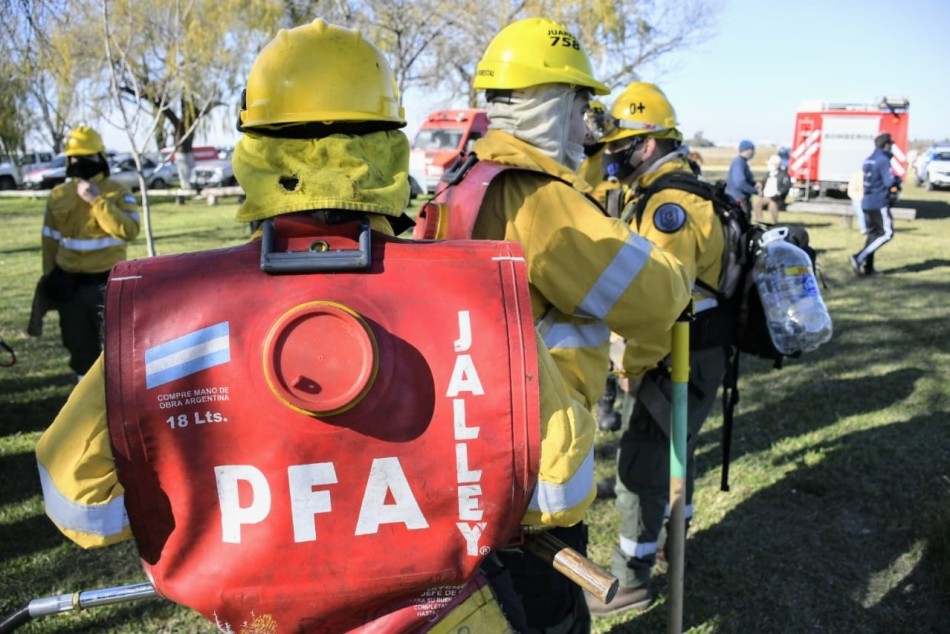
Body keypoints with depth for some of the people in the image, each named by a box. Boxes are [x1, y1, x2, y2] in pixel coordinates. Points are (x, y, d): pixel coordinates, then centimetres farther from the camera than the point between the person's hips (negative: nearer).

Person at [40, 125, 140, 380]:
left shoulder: (118, 192, -5)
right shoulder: (57, 196, 5)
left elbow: (129, 231, -21)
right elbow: (50, 240, 11)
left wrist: (97, 201, -22)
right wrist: (49, 278, 7)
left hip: (108, 282, -4)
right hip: (69, 284, 4)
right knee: (79, 345, 12)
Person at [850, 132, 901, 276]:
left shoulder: (868, 160, 13)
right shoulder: (883, 160, -13)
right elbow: (890, 182, -18)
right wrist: (897, 179, 4)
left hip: (867, 203, 9)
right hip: (879, 203, -9)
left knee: (873, 233, 14)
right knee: (887, 234, -4)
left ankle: (868, 267, 13)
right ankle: (858, 258, -16)